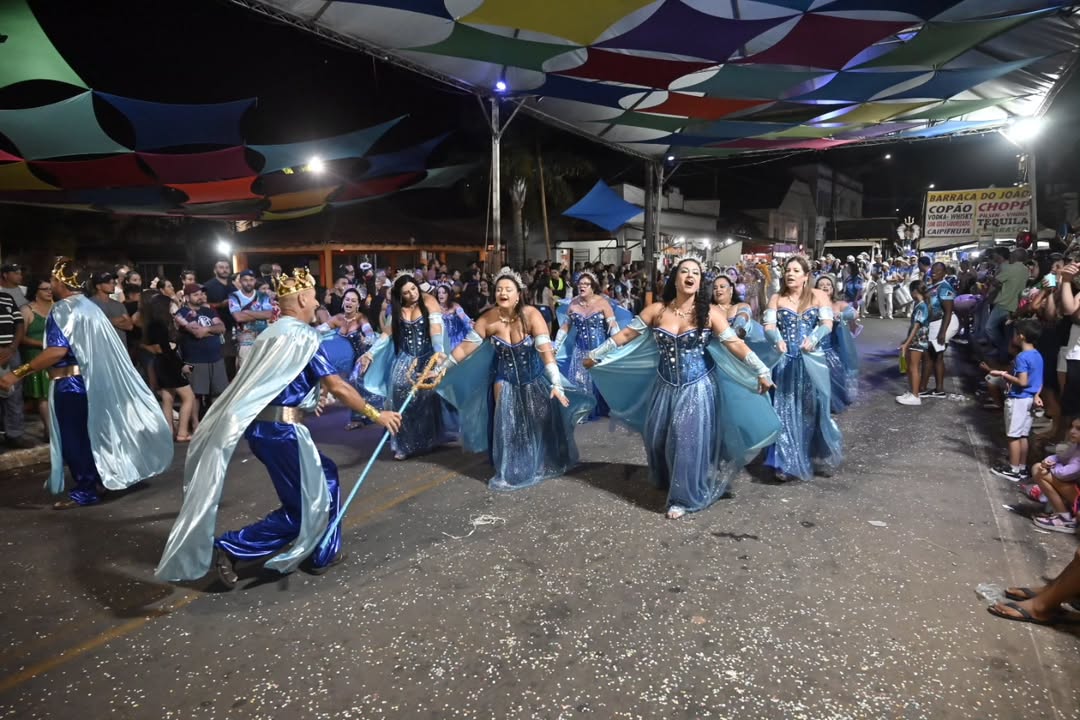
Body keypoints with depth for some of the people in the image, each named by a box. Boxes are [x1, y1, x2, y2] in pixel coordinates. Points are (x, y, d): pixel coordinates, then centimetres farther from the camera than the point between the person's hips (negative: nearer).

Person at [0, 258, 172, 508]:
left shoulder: (63, 309, -15)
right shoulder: (90, 306, 12)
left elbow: (57, 350, -27)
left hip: (71, 383, -9)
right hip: (92, 380, 9)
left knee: (74, 437, -1)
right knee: (88, 432, 18)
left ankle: (85, 491, 6)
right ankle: (99, 477, 27)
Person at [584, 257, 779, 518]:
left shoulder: (709, 313, -8)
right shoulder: (656, 310, -2)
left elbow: (735, 344, -10)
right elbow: (627, 334, 2)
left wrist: (762, 372, -15)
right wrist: (595, 355, 4)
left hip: (697, 388, -3)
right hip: (665, 386, 3)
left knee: (688, 440, -5)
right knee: (657, 438, 11)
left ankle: (684, 497, 10)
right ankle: (666, 481, 38)